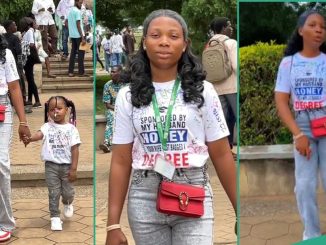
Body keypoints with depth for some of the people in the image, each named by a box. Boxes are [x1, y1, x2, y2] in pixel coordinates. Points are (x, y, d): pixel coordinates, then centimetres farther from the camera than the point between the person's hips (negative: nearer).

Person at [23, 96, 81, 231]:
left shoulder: (71, 128, -4)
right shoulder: (47, 126, -2)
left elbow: (75, 149, -5)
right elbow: (40, 134, -24)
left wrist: (73, 168, -10)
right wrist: (30, 138, -49)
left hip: (67, 165, 0)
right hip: (51, 165, 0)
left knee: (68, 192, 9)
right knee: (53, 193, 4)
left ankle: (67, 204, 42)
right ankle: (55, 217, 14)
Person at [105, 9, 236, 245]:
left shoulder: (203, 91, 1)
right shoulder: (128, 96, 3)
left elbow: (221, 155, 4)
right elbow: (121, 161, 2)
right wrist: (113, 224, -1)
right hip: (144, 199, 1)